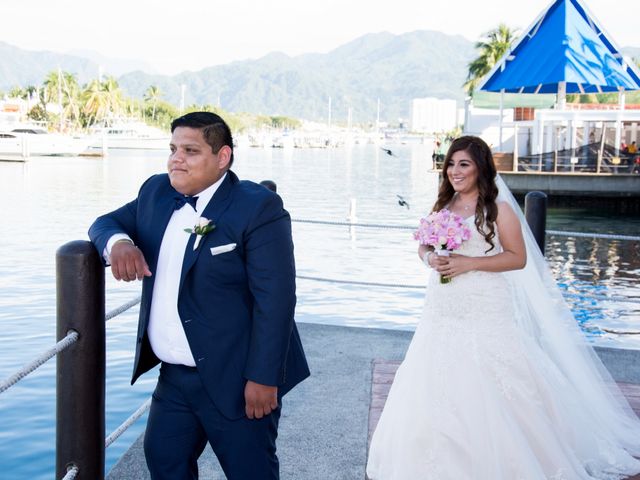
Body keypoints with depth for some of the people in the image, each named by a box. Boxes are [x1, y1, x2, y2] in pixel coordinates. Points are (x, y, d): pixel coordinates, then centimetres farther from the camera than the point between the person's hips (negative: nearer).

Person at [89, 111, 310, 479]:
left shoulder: (258, 208, -16)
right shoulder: (157, 193, 6)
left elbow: (275, 299, -19)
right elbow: (108, 222, 15)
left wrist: (263, 378, -20)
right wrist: (118, 242, -11)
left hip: (235, 380, -6)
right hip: (174, 376, 7)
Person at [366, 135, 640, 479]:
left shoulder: (499, 209, -6)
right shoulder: (443, 205, 11)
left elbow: (518, 257, -9)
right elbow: (423, 246, 17)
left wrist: (469, 263, -17)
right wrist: (430, 258, -7)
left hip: (485, 312, -5)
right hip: (442, 310, 6)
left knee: (486, 387, -4)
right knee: (435, 385, 6)